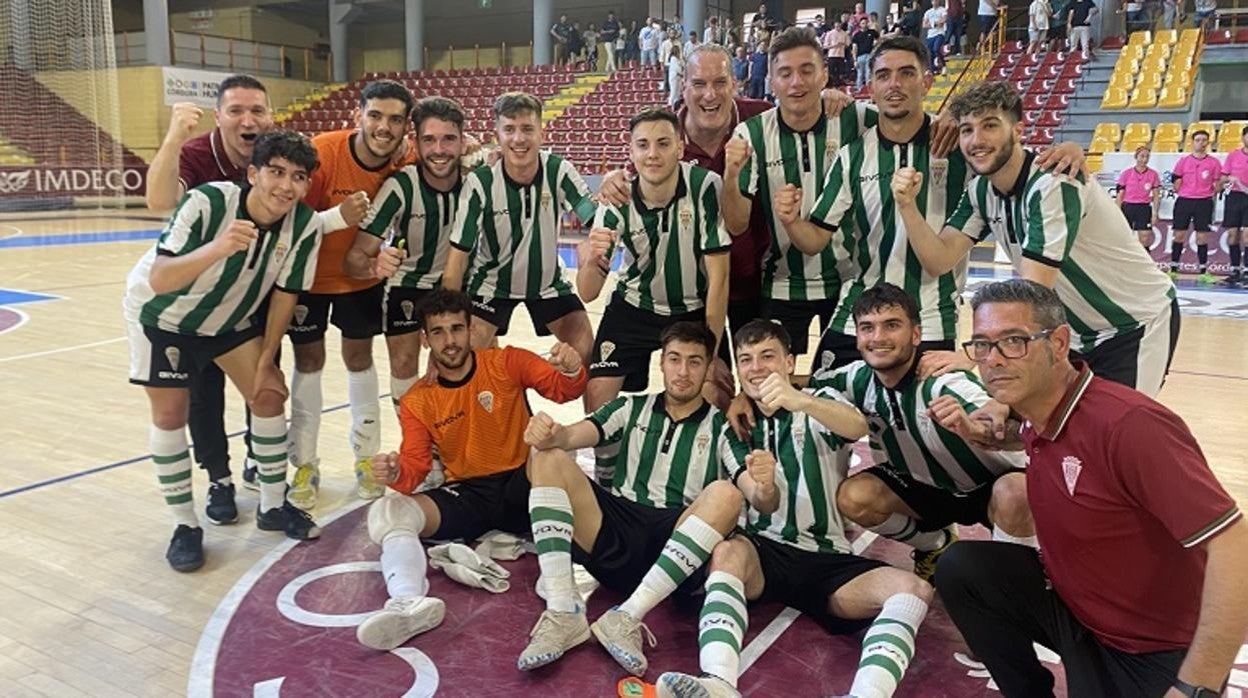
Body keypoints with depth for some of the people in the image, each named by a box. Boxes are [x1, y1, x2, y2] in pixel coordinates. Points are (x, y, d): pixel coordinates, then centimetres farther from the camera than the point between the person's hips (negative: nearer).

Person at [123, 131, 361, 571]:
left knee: (269, 397, -1)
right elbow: (158, 281, -43)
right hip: (162, 314, -3)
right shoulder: (208, 203, -35)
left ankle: (273, 506, 16)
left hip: (232, 316, 4)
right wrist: (217, 248, -60)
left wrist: (266, 362, -4)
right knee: (170, 414, -4)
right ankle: (185, 526, 11)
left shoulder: (306, 225, -23)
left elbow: (285, 294, -10)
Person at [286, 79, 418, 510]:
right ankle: (305, 465, 17)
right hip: (312, 273, -2)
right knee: (309, 361, 5)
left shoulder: (405, 163, -18)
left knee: (359, 358, 11)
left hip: (364, 274, 2)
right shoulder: (321, 153, -28)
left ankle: (366, 458, 24)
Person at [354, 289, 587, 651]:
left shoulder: (507, 362, -1)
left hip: (522, 488, -2)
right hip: (466, 496, 2)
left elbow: (563, 389, -13)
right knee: (385, 511, -22)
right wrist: (396, 474, -29)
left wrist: (572, 371, -38)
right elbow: (415, 470, -4)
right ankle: (411, 601, -47)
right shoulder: (417, 402, 4)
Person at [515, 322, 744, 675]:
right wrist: (550, 434, -27)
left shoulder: (722, 427, 11)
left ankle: (626, 617, -33)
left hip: (675, 546, -2)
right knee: (549, 458, -16)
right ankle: (562, 613, -29)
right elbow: (574, 435, -2)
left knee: (726, 494, -29)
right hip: (614, 533, 2)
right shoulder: (632, 408, 16)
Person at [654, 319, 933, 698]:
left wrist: (800, 401, -41)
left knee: (914, 589, -26)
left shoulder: (818, 402, 9)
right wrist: (762, 488, -30)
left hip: (830, 558, 0)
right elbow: (764, 504, -3)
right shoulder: (736, 427, 14)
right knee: (728, 550, -34)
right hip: (766, 550, 0)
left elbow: (857, 427, -18)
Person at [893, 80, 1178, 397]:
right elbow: (940, 260, -11)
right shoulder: (981, 190, -4)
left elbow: (1033, 292, -34)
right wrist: (907, 204, -25)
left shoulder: (1053, 184, -28)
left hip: (1138, 326, -7)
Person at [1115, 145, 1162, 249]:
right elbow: (1120, 195, 3)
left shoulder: (1153, 174, 3)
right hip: (1127, 208, 0)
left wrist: (1155, 214, -2)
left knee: (1145, 240, -4)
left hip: (1144, 208, 0)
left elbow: (1156, 196, 5)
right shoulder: (1126, 173, 1)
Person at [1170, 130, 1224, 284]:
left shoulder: (1213, 162, 4)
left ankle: (1203, 272, 5)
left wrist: (1207, 193, -3)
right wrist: (1185, 194, 2)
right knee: (1179, 235, 1)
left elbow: (1217, 185, 6)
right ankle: (1173, 270, 8)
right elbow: (1176, 184, 7)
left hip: (1204, 203, -1)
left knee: (1202, 238, 0)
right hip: (1184, 201, 1)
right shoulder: (1183, 161, 6)